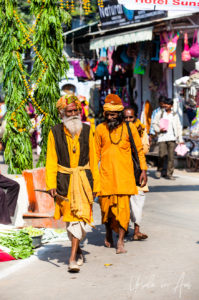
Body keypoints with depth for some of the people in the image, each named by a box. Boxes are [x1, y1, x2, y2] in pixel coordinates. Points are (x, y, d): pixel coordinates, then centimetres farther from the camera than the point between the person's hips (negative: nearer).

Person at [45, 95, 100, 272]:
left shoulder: (86, 131, 3)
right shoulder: (55, 133, -1)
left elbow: (93, 158, 7)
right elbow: (51, 161, -1)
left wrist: (95, 183, 6)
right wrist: (51, 184, -9)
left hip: (83, 180, -1)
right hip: (64, 180, 1)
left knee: (79, 216, -11)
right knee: (69, 218, 12)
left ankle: (73, 258, -11)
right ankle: (78, 250, 33)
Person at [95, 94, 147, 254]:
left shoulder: (130, 128, 3)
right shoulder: (100, 129, 6)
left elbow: (139, 150, 8)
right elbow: (96, 153, 14)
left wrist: (143, 170, 3)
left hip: (124, 174, -1)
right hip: (106, 174, 1)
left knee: (123, 207, -7)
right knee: (106, 205, 5)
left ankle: (120, 241, -2)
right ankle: (108, 235, 29)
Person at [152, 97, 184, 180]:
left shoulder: (175, 115, 12)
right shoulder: (159, 114, 10)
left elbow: (179, 127, 12)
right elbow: (154, 124, 12)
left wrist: (180, 139, 6)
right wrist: (159, 129, -8)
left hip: (172, 138, 1)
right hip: (162, 137, -1)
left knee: (171, 156, -3)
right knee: (162, 155, -10)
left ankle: (169, 174, 3)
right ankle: (159, 170, 13)